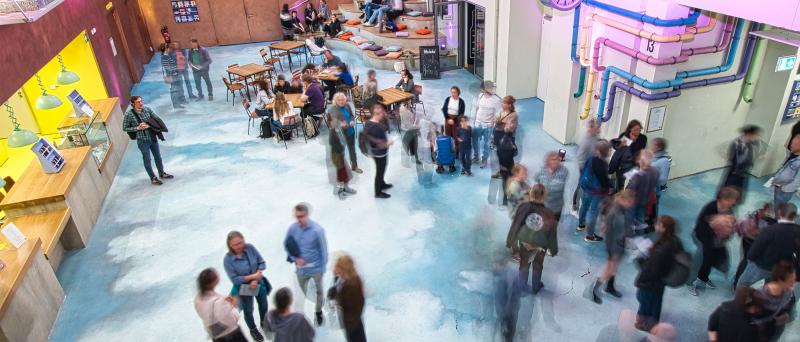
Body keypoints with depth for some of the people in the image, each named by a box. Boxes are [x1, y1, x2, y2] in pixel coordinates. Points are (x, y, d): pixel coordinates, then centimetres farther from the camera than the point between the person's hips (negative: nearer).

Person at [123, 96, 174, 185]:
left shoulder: (147, 109, -7)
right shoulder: (129, 114, -15)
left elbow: (157, 119, 1)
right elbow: (125, 128, -7)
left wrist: (149, 125, -15)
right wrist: (138, 128, -18)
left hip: (152, 137, 4)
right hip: (142, 140, -4)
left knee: (158, 156, 18)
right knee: (147, 159, 10)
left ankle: (162, 173, 37)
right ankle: (153, 178, 24)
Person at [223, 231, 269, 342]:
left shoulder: (250, 248, -20)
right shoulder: (228, 259, -26)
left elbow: (262, 263, -12)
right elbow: (234, 279, -23)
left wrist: (256, 279, -22)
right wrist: (252, 276, -27)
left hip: (259, 283, 3)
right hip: (243, 288, -3)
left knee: (263, 305, 24)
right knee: (248, 310, 18)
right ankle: (253, 329, 49)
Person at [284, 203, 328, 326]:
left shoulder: (317, 230, -23)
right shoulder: (293, 228, -14)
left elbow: (323, 249, -14)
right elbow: (286, 244, 3)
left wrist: (323, 268, -11)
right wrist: (295, 258, -10)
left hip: (316, 268, -2)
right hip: (301, 268, 2)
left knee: (319, 291, 19)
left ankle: (318, 312, 45)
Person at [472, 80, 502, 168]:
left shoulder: (497, 100, -16)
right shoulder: (480, 96, -5)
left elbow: (498, 114, -11)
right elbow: (476, 108, 6)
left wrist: (492, 123, -12)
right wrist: (474, 120, 9)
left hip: (487, 126, -4)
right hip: (477, 124, 4)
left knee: (485, 144, 9)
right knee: (474, 141, 16)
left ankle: (484, 160, 28)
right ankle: (476, 157, 38)